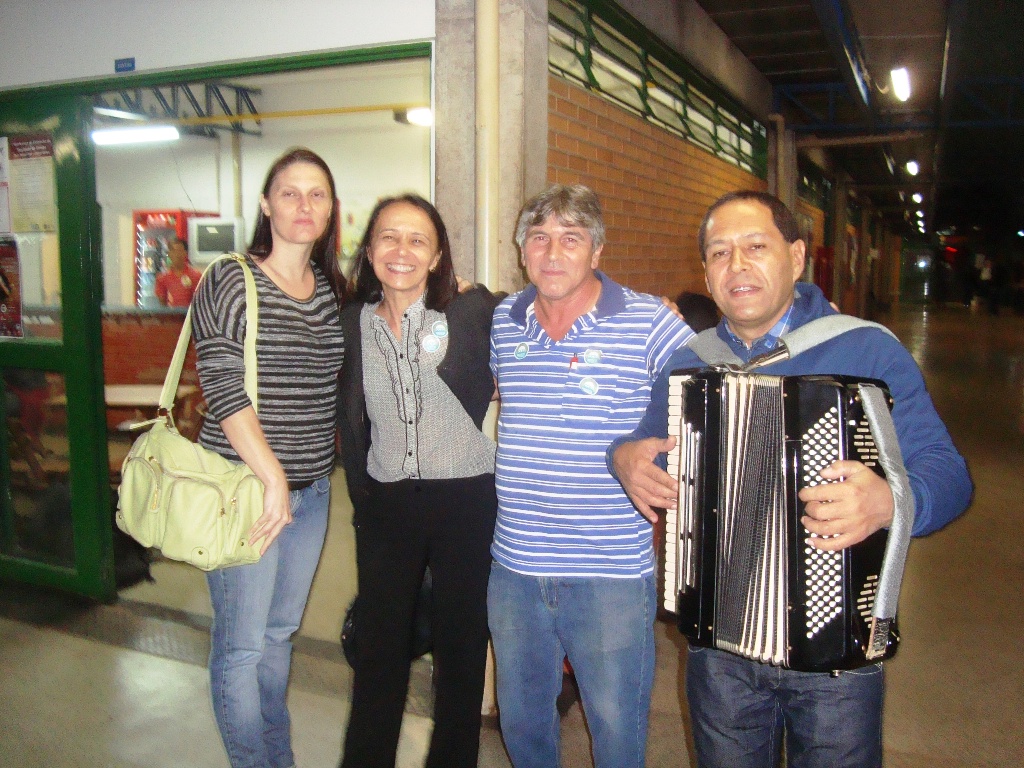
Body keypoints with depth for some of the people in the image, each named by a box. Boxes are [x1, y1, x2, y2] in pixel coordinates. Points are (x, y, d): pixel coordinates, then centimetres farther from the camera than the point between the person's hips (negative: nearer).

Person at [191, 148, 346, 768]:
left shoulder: (335, 291, 9)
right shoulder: (230, 282, -7)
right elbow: (224, 390, -14)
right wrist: (272, 478, -17)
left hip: (312, 489, 6)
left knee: (281, 630, 18)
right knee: (243, 643, 3)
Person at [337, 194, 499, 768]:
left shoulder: (474, 312, -9)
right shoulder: (354, 322, 2)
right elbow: (351, 419, 12)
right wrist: (360, 494, 10)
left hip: (467, 501, -2)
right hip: (385, 504, 3)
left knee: (461, 645, 12)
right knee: (378, 647, 12)